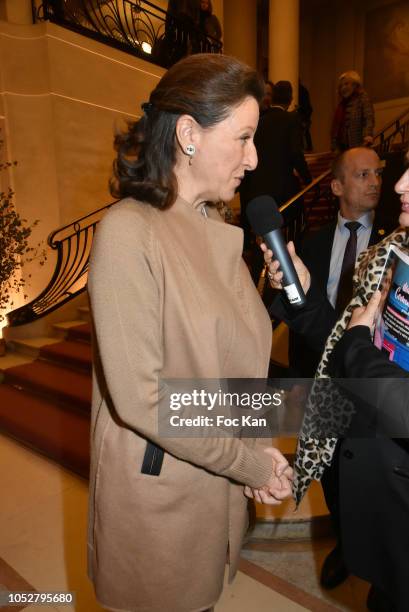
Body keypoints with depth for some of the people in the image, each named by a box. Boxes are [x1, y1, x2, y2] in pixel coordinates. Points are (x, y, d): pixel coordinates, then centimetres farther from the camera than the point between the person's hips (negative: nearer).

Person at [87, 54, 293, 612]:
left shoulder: (216, 227, 2)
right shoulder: (128, 232, -21)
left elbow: (234, 347, 4)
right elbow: (140, 399, -24)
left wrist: (254, 453, -7)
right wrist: (251, 462, -14)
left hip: (220, 477, 6)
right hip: (158, 486, -6)